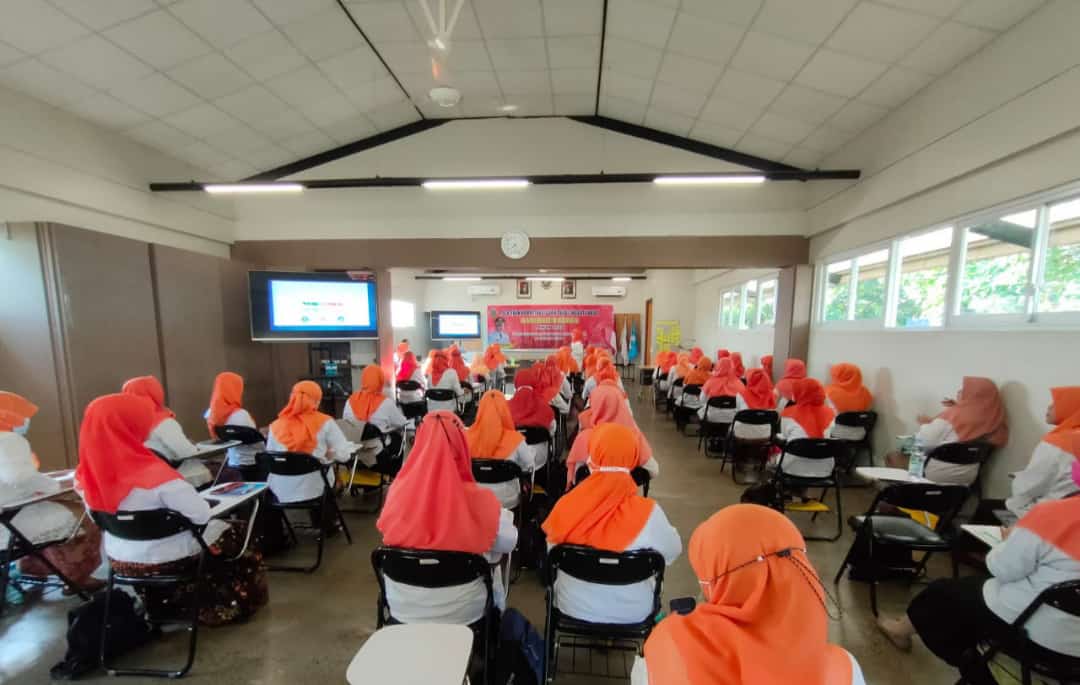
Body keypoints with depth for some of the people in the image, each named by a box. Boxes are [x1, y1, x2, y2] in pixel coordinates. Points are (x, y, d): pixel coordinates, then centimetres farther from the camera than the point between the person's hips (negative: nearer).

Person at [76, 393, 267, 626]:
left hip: (119, 561, 7)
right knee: (237, 534, 16)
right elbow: (202, 515, -29)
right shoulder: (153, 473, -32)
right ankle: (227, 606, 33)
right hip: (165, 561, -7)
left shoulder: (88, 474, -10)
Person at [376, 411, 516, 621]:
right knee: (493, 570, 26)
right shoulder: (479, 500, -26)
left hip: (402, 609, 3)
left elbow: (388, 533, 2)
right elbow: (509, 543, -10)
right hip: (463, 613, -2)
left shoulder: (398, 491, -18)